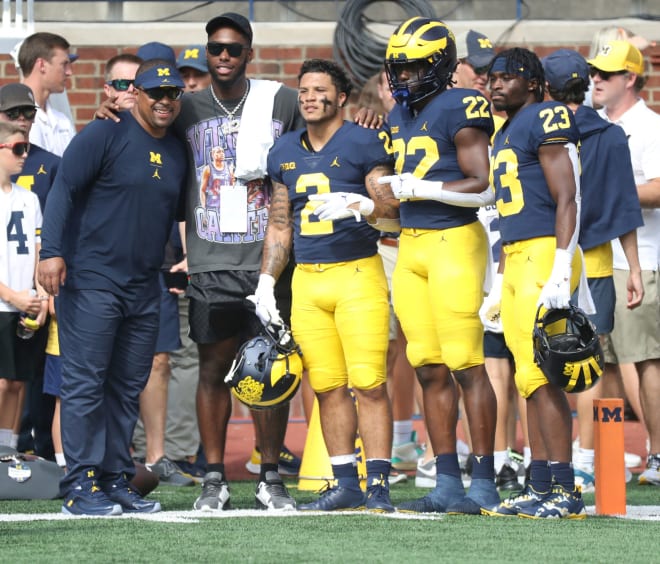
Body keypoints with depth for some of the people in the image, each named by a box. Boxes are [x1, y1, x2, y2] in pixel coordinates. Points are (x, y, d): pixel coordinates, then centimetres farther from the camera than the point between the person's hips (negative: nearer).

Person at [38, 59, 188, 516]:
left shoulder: (178, 152, 14)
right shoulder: (105, 135, -7)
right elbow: (64, 191, -12)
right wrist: (52, 251, -22)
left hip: (144, 288, 7)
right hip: (91, 282, -7)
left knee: (128, 389, 9)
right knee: (85, 384, -7)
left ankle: (116, 480, 15)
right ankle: (81, 486, -6)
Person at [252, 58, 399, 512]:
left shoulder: (364, 143, -2)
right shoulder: (286, 152, 16)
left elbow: (393, 209, -8)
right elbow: (280, 225, 21)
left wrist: (358, 204, -27)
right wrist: (266, 282, 14)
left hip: (358, 274, -6)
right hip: (307, 279, 6)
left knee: (369, 383, -10)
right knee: (328, 386, 6)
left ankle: (378, 484, -7)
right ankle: (346, 484, 13)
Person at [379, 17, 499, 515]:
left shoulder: (459, 109, -9)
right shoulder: (401, 116, 17)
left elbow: (481, 185, -14)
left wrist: (424, 189, -19)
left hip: (453, 241, -8)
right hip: (411, 246, 8)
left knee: (466, 365, -8)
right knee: (430, 370, 7)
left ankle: (484, 482, -4)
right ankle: (447, 483, 11)